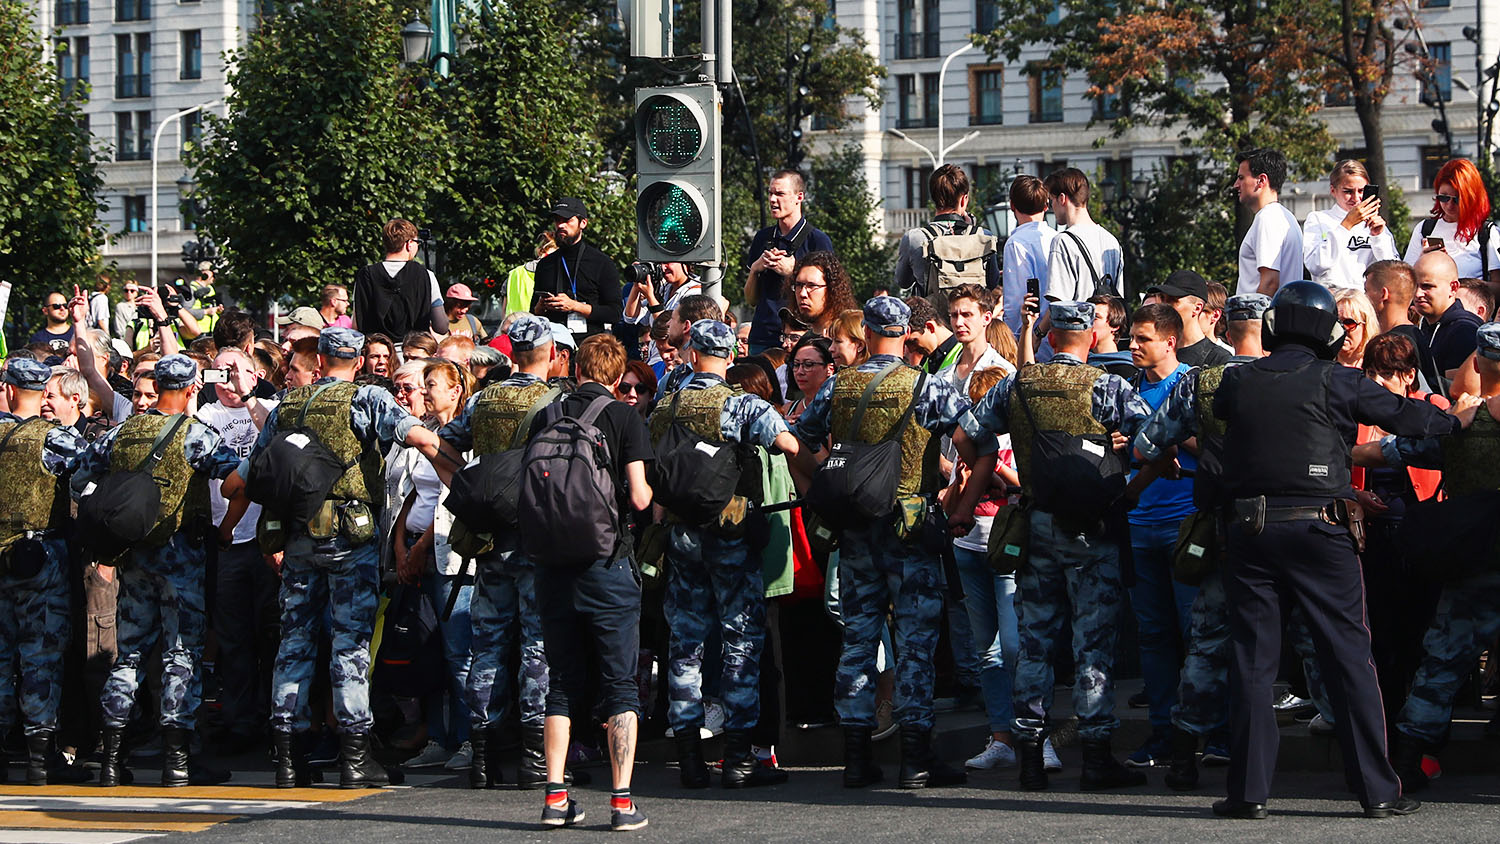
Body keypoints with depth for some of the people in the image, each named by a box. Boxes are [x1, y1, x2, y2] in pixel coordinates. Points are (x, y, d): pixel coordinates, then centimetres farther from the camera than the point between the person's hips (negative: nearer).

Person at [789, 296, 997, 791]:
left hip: (853, 528, 3)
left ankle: (856, 757, 10)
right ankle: (916, 758, -2)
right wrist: (965, 508, -6)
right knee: (916, 640, 0)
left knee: (857, 638, 9)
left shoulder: (836, 388, 4)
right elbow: (982, 451, -12)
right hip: (911, 527, -3)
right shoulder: (929, 388, -6)